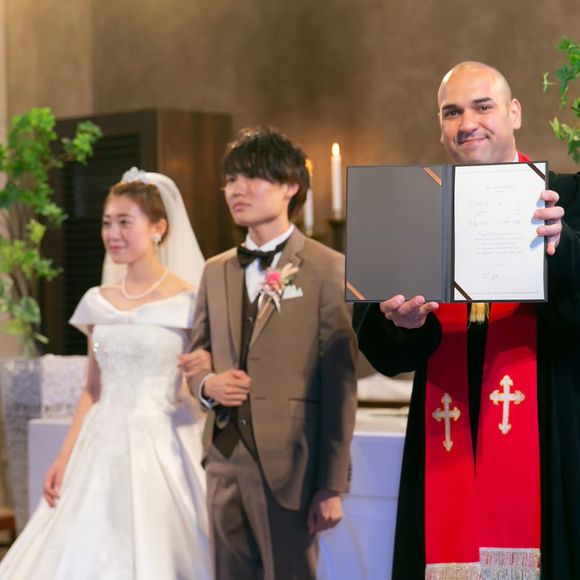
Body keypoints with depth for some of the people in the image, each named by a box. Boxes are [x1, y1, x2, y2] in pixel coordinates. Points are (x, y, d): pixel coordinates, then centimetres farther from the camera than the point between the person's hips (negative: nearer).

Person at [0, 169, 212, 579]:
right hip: (103, 452, 5)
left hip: (161, 452, -4)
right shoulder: (98, 303, 9)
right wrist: (64, 460, 6)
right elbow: (93, 391, 13)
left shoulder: (189, 301, -5)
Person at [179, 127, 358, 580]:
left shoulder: (327, 269, -4)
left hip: (287, 465, -5)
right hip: (224, 460, 5)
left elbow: (339, 384, -7)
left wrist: (333, 485, -9)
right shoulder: (216, 271, 14)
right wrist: (207, 384, -3)